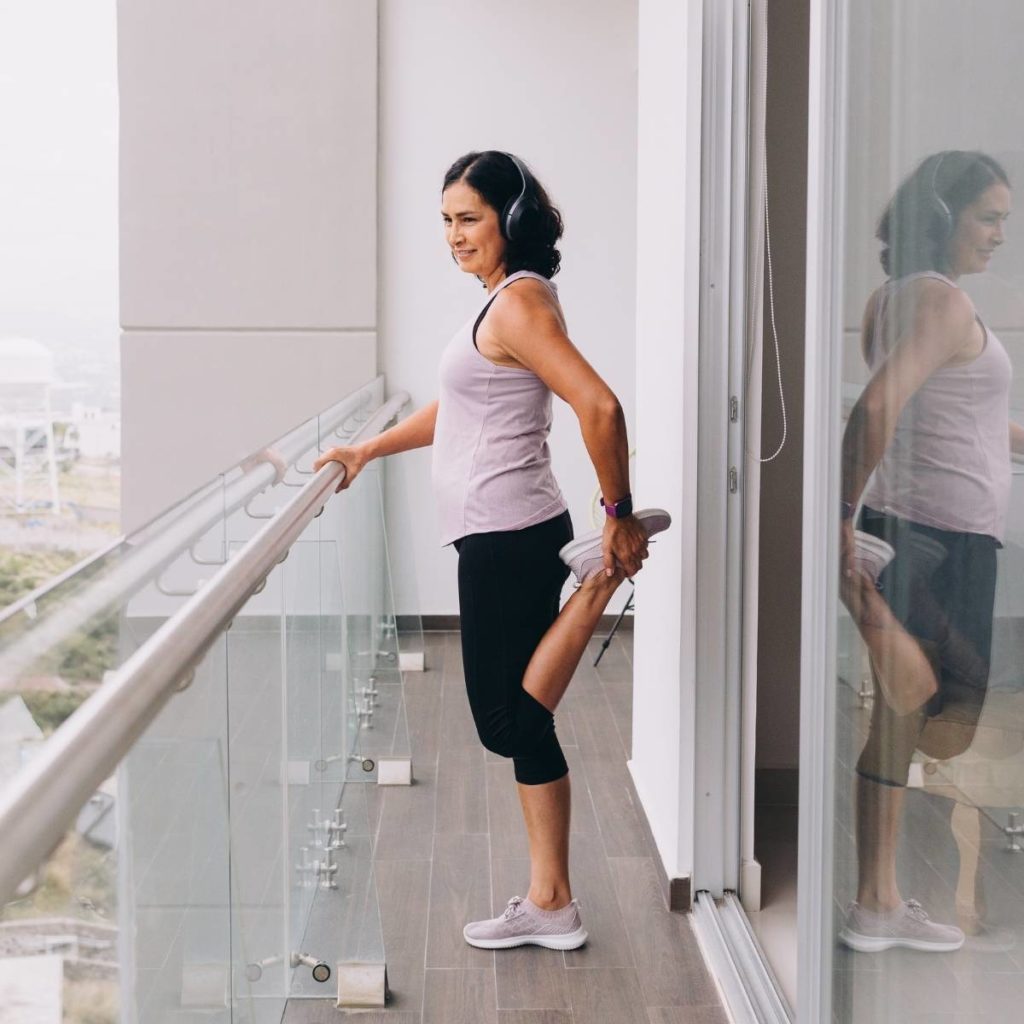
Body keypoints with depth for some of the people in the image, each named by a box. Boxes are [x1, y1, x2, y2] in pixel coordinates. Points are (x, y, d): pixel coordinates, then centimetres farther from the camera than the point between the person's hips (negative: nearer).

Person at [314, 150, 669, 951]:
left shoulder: (518, 302, -15)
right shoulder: (508, 299, 16)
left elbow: (600, 406, -25)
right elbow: (460, 409, 28)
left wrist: (619, 514, -18)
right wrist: (368, 450, 26)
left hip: (509, 537, -10)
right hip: (502, 534, 10)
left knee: (510, 719, -2)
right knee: (519, 719, 11)